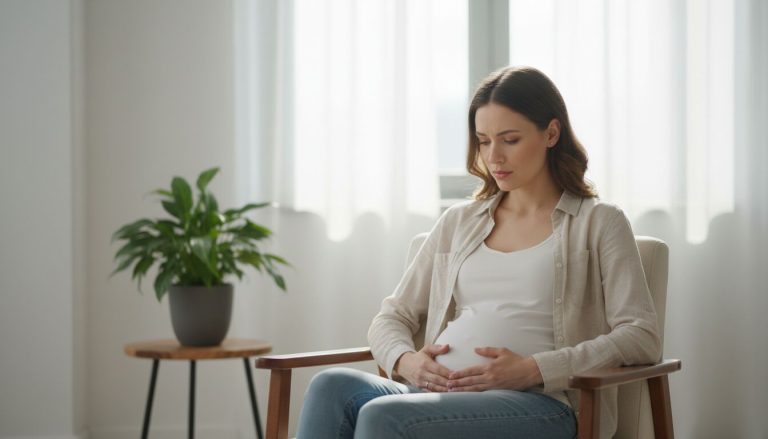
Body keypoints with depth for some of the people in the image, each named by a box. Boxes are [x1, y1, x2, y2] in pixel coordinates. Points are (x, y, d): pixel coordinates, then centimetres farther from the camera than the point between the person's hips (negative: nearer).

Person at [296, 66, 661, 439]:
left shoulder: (598, 223, 9)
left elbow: (642, 337, -2)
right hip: (439, 395, 5)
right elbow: (392, 317, 22)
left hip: (539, 404, -5)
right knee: (331, 388, -28)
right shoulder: (458, 222, 23)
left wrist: (533, 369, -14)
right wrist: (406, 361, -4)